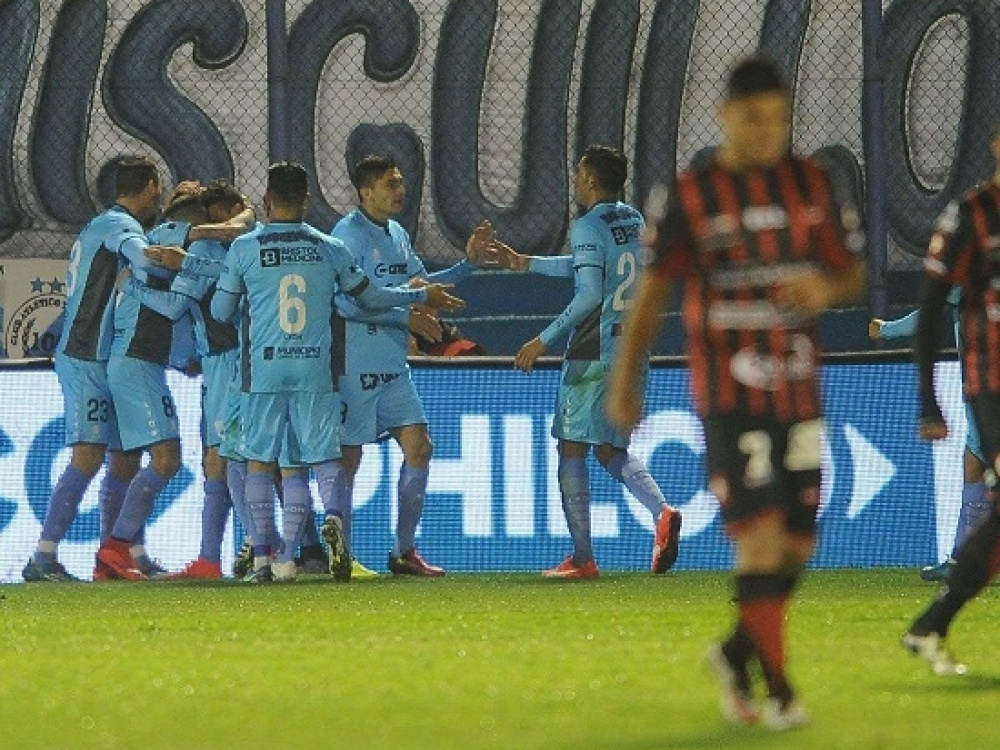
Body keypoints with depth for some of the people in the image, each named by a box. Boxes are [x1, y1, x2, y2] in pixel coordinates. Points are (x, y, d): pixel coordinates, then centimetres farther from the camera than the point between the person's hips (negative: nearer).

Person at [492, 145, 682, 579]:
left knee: (572, 448, 2)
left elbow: (589, 295, -20)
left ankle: (582, 557, 1)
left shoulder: (589, 227, -11)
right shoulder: (634, 222, 15)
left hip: (594, 354, -8)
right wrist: (524, 263, 35)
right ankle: (662, 512, -10)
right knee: (612, 449, 16)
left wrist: (545, 339, -14)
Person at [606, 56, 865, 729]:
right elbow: (653, 290, 5)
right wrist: (625, 382, 8)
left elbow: (853, 273, 13)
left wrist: (827, 289, -11)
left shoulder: (814, 187, 5)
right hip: (729, 394, -4)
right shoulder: (689, 198, -4)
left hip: (799, 391, 4)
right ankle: (776, 688, -5)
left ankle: (737, 654, 30)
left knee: (797, 545, 8)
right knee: (762, 536, -13)